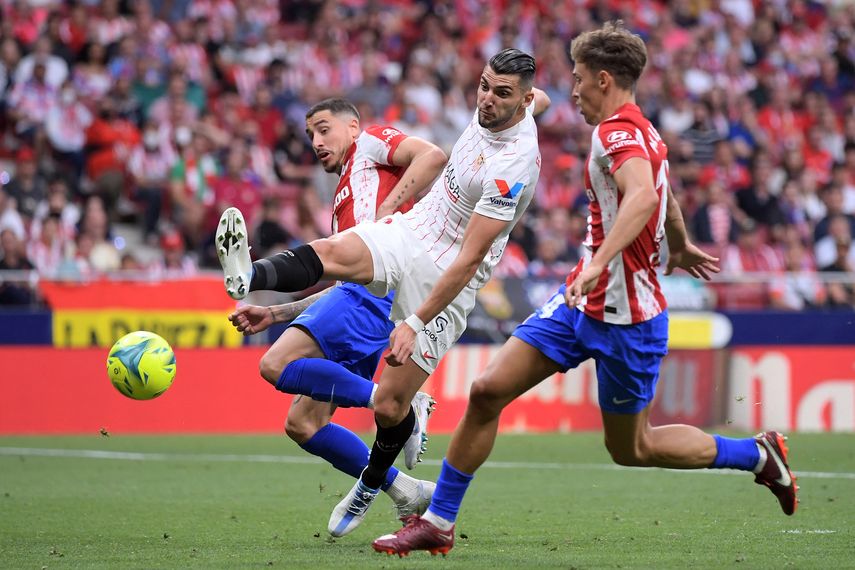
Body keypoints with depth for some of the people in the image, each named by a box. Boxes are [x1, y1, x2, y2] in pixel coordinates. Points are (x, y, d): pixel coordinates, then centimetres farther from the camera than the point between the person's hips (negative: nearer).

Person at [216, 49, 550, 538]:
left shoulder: (513, 169, -25)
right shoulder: (492, 111, -3)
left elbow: (468, 261, -27)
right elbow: (542, 99, 25)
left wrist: (415, 323, -30)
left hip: (444, 282, -7)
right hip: (410, 232, 7)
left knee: (389, 407, -5)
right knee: (331, 253, -28)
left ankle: (372, 483, 25)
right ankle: (249, 277, -54)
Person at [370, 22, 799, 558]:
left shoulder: (618, 132, -19)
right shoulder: (640, 131, 11)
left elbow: (643, 196, -40)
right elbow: (664, 196, 32)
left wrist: (600, 262, -51)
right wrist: (681, 248, 50)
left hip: (626, 317, -9)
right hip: (581, 301, 9)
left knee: (632, 449, 7)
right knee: (487, 391, -2)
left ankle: (760, 454, 25)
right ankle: (438, 523, 5)